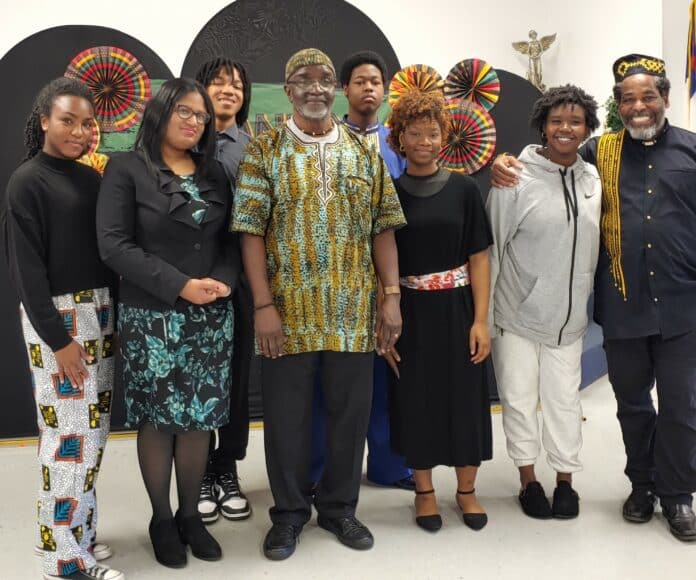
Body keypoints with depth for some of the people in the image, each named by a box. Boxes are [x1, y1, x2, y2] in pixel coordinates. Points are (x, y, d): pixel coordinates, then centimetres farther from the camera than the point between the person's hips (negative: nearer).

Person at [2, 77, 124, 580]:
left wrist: (109, 314, 5)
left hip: (100, 312, 7)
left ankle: (79, 531, 25)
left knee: (94, 430, 11)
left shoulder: (92, 178, 11)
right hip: (56, 317, -7)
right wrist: (57, 338, -16)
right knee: (71, 434, -4)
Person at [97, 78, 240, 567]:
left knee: (201, 417, 8)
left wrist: (224, 281, -10)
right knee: (157, 418, 5)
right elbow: (114, 245, -11)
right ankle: (162, 519, 23)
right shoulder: (127, 169, -3)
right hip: (151, 317, -4)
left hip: (212, 317, 4)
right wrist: (180, 286, -18)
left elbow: (230, 239, 12)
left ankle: (191, 515, 25)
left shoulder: (215, 174, 12)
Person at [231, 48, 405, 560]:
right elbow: (251, 231, -6)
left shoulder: (364, 151, 8)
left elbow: (383, 228, 6)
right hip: (288, 311, -2)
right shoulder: (264, 151, -1)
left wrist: (392, 296, -1)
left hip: (354, 311, 3)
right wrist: (263, 304, -12)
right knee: (287, 415, 8)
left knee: (350, 412, 11)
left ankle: (339, 506, 31)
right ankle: (289, 512, 28)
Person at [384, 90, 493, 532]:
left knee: (465, 397, 8)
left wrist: (481, 320, -7)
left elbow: (479, 258, 0)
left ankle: (467, 489, 27)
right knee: (416, 400, 8)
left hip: (457, 309, 0)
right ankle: (425, 491, 27)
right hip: (410, 313, 0)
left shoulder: (464, 189, 1)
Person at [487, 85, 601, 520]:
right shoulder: (516, 178, -11)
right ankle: (528, 478, 27)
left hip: (569, 315, 4)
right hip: (518, 312, -3)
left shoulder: (592, 179, 3)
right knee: (520, 397, 9)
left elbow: (592, 245, 13)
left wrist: (584, 299, 14)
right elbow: (491, 244, -8)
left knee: (565, 398, 12)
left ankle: (566, 478, 29)